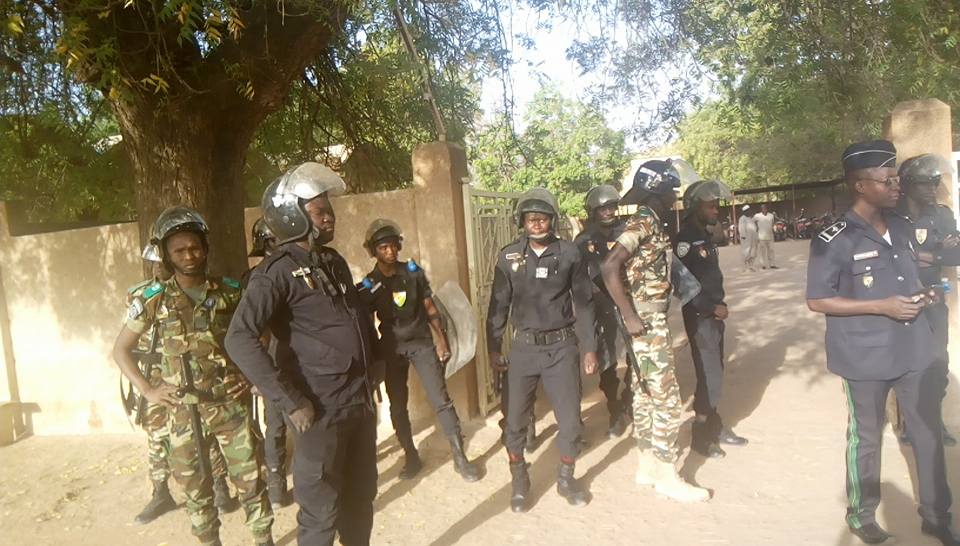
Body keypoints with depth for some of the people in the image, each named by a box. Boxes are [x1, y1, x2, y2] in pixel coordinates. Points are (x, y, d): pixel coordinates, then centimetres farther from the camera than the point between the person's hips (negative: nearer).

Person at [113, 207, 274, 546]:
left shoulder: (231, 292, -2)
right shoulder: (153, 299, -3)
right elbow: (121, 349, 6)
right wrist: (148, 390, -3)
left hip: (231, 405, 0)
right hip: (184, 411, 0)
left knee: (250, 480, 7)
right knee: (195, 488, 14)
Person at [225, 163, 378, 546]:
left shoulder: (334, 261, 10)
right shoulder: (278, 272, -14)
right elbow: (240, 339, -25)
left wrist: (371, 366, 13)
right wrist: (290, 401, -25)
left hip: (361, 401, 7)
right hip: (321, 410, -7)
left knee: (361, 497, 20)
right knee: (322, 511, 7)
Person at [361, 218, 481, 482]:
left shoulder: (414, 271, -3)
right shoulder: (369, 284, -4)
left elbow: (429, 306, 3)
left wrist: (441, 339, -1)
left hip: (422, 342, -1)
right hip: (392, 348, 1)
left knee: (441, 400, -5)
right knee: (397, 406, 8)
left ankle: (460, 458, 4)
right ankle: (411, 457, 25)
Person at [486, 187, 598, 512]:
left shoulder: (569, 254, -2)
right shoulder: (508, 256, -2)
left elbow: (583, 303, 3)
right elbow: (498, 305, 4)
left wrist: (589, 348, 2)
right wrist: (494, 349, 3)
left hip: (562, 346, 0)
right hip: (524, 347, 0)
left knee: (570, 418, 6)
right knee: (516, 419, 5)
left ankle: (566, 478, 29)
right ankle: (519, 483, 27)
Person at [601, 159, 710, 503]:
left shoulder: (649, 223, 13)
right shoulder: (644, 223, -16)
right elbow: (610, 267, -28)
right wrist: (630, 317, -23)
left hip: (652, 321, 10)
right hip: (648, 323, -10)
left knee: (645, 397, 15)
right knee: (667, 401, -1)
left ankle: (647, 466, 26)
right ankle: (666, 475, 11)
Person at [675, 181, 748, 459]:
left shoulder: (705, 238, 13)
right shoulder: (685, 240, -17)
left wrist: (720, 305, 5)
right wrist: (713, 308, -16)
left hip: (714, 315, 9)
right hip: (700, 318, -9)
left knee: (714, 374, 17)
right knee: (710, 378, -3)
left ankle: (715, 426, 30)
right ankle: (700, 436, 10)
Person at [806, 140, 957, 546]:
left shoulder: (903, 228, 6)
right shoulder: (833, 242, -15)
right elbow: (816, 301, -14)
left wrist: (921, 295, -2)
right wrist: (881, 306, -20)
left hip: (917, 351, 6)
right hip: (867, 358, -6)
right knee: (865, 438, 10)